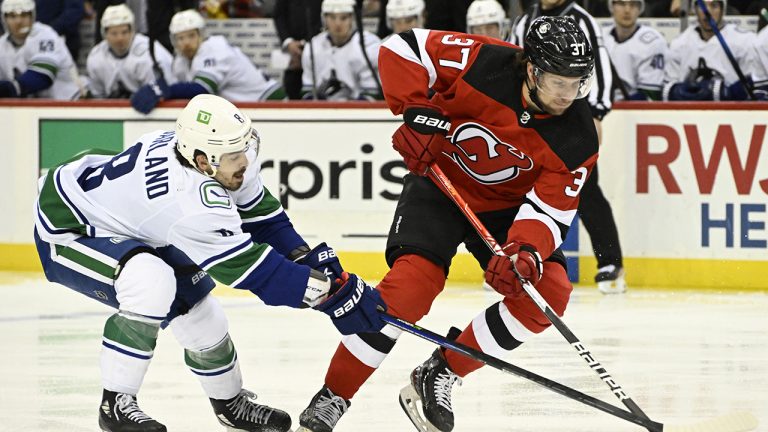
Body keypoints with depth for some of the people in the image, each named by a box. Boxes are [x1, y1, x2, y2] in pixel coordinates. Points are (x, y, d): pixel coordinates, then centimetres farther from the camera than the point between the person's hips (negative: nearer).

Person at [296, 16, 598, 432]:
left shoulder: (578, 137, -19)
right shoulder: (482, 62, -26)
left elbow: (550, 208, -19)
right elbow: (402, 48, -18)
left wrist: (525, 251, -38)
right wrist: (417, 111, -28)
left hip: (506, 206, 3)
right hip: (440, 184, -3)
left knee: (549, 293, -16)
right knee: (410, 286, -24)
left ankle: (440, 376, -2)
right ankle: (332, 398, -11)